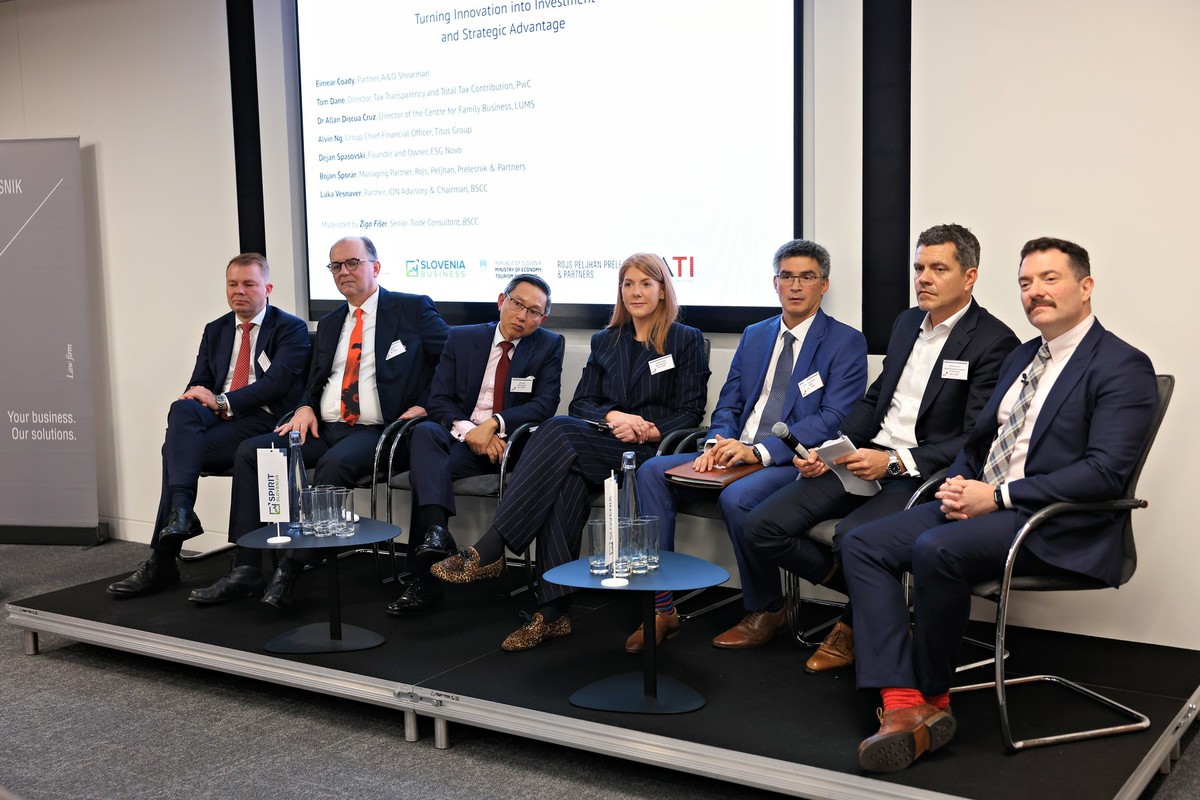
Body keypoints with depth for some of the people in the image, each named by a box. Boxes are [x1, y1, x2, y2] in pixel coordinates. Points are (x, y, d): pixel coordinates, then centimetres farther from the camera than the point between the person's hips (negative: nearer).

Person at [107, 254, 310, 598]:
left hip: (263, 420, -5)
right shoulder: (215, 330, 22)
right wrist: (195, 397, -6)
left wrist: (221, 401, -15)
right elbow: (198, 385, 18)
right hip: (215, 418, 5)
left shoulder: (290, 329, 3)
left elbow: (277, 382, -10)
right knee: (182, 408, -30)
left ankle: (162, 562, -23)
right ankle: (180, 511, -36)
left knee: (177, 449, -26)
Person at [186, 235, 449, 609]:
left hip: (376, 431, -6)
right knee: (250, 451, -12)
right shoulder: (330, 323, 22)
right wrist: (305, 407, 2)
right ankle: (246, 570, -15)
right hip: (324, 427, 7)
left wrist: (425, 406, -11)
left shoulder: (412, 309, 2)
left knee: (335, 463, -37)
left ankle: (290, 569, -29)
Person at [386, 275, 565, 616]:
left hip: (513, 444, -1)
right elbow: (438, 401, 5)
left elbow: (545, 404, -5)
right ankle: (436, 532, -48)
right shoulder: (462, 338, 12)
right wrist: (468, 431, -15)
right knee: (425, 432, -31)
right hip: (461, 439, 2)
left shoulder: (549, 346, 8)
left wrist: (494, 423, -19)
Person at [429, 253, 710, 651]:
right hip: (602, 444, 4)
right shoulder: (605, 342, 23)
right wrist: (613, 417, -9)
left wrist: (647, 431, -15)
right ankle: (552, 611, -37)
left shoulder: (687, 341, 10)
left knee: (559, 430, -31)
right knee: (567, 480, -35)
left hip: (652, 451, -4)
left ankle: (487, 552, -35)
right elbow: (581, 403, 13)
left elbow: (691, 412, 2)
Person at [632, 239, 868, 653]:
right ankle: (662, 607, -12)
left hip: (793, 461, -6)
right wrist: (718, 442, -7)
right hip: (735, 453, 6)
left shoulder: (846, 343, -1)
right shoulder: (754, 336, 18)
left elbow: (833, 419, -12)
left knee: (737, 497, -35)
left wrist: (759, 450, -21)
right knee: (652, 472, -14)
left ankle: (767, 611, -10)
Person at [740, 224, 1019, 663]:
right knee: (762, 527, -9)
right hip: (863, 461, 7)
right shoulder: (907, 322, 16)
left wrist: (895, 461, -23)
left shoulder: (994, 342, -8)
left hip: (922, 474, -7)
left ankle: (855, 626, -1)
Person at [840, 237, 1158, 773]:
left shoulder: (1123, 368, -7)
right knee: (862, 544, -10)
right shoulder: (1021, 357, 20)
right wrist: (958, 483, -1)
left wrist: (998, 496, -19)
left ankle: (933, 696, -11)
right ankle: (903, 707, -19)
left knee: (936, 549, -33)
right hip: (980, 504, 8)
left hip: (1061, 527, -8)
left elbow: (1105, 472, -17)